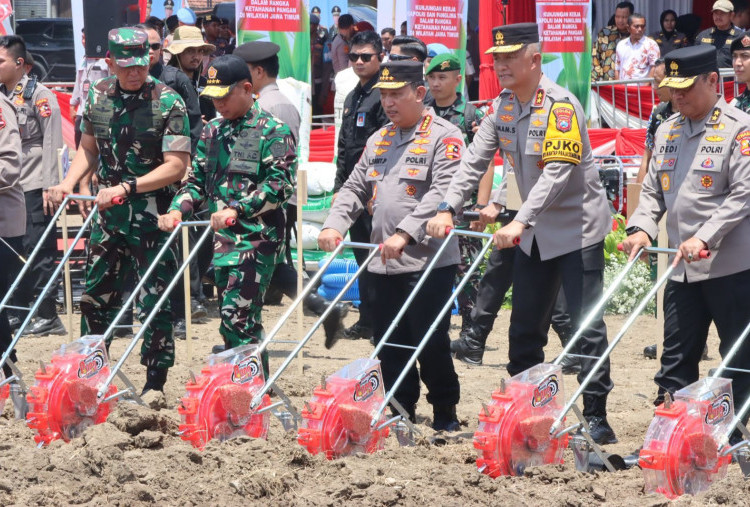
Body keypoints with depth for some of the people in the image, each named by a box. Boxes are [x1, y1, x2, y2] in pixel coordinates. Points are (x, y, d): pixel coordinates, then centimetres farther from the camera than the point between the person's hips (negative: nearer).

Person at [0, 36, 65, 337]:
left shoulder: (39, 95, -6)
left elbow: (51, 143, -10)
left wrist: (49, 187, -15)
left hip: (34, 187, -7)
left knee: (38, 251, -7)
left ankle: (48, 316, -4)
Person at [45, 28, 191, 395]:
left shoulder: (168, 102, -13)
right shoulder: (98, 96, 4)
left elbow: (176, 166, -16)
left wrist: (126, 188, -24)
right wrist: (68, 183, -1)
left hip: (151, 217, -6)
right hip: (107, 214, 6)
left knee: (155, 301, -2)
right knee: (95, 296, 14)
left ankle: (155, 385, 6)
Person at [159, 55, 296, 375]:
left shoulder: (273, 131, -5)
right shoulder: (213, 131, 16)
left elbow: (279, 185, -14)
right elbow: (197, 180, 20)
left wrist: (237, 210, -23)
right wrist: (178, 210, 0)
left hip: (257, 239, -7)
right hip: (223, 240, 7)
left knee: (237, 318, -15)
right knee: (242, 323, 10)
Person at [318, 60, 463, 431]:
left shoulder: (444, 137, -6)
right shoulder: (378, 141, 18)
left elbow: (442, 193, -18)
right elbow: (354, 189, 18)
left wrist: (406, 234, -27)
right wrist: (334, 224, -2)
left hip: (428, 259, -7)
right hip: (384, 262, 7)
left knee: (430, 341, -5)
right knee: (389, 343, 9)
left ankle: (445, 412, 10)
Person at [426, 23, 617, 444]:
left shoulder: (560, 105, -20)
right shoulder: (502, 106, 3)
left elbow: (557, 172, -29)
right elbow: (475, 161, 3)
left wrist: (520, 222, -36)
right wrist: (448, 208, -10)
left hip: (577, 229, -8)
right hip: (534, 232, 8)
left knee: (586, 325, -8)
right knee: (525, 326, 12)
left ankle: (597, 417, -3)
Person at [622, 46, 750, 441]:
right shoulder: (667, 132, 13)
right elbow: (653, 190, 17)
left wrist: (705, 237, -23)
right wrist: (641, 228, -2)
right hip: (682, 269, 6)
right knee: (676, 361, 8)